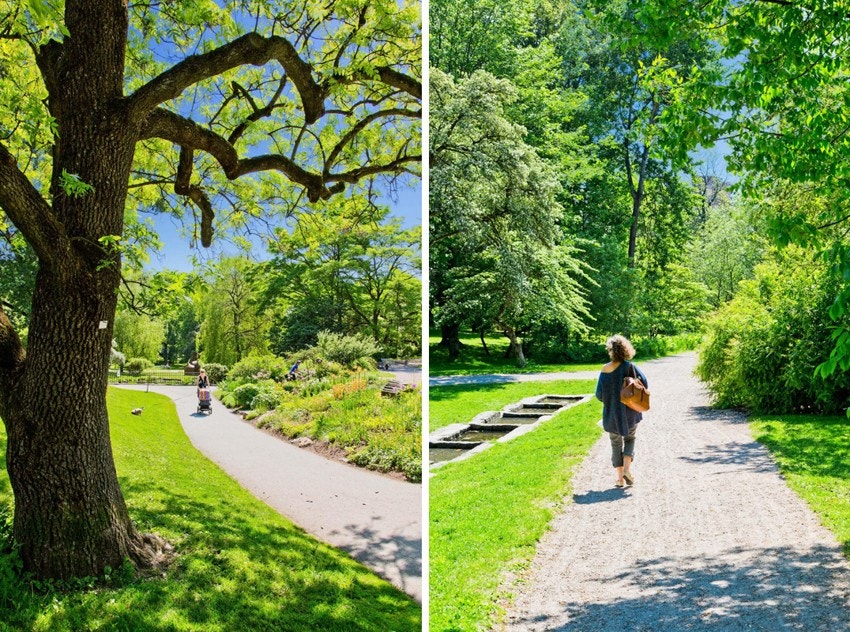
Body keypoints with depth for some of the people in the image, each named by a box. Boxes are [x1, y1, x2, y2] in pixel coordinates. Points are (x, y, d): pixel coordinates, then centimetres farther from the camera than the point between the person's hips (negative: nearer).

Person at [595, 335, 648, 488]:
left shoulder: (604, 370, -9)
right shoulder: (629, 367, -13)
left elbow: (599, 395, -6)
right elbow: (644, 383, -15)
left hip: (611, 414, 1)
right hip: (630, 412, -1)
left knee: (616, 444, 14)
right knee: (629, 439, 21)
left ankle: (620, 478, 14)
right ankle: (627, 469, 3)